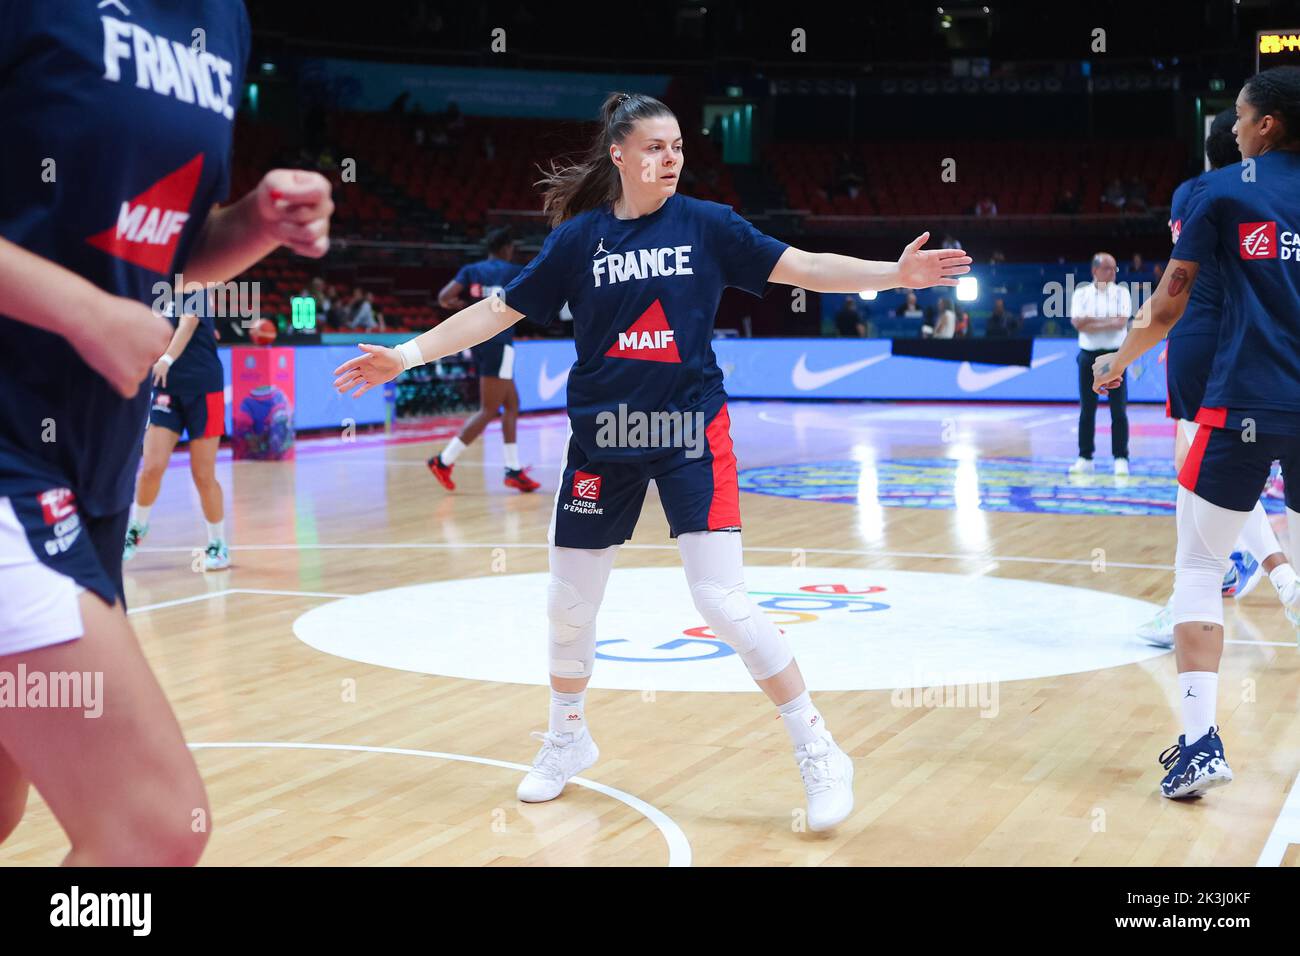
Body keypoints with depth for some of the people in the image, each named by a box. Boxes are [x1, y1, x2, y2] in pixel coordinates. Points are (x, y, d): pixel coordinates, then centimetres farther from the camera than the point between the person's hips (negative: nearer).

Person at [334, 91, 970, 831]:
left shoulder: (707, 224, -3)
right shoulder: (579, 237, 0)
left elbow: (805, 267, -9)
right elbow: (498, 310, 3)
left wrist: (895, 274, -22)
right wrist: (407, 355, -3)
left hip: (691, 433, -2)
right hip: (602, 437, 3)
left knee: (725, 602, -12)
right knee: (569, 603, 11)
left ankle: (819, 754, 1)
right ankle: (567, 738, 36)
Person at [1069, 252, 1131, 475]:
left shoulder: (1121, 292, 1)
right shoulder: (1081, 293, 4)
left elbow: (1121, 322, -12)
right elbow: (1077, 322, -10)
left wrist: (1091, 322, -10)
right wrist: (1108, 320, -9)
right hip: (1088, 355, 1)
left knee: (1118, 410, -3)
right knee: (1087, 410, 5)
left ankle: (1120, 459, 2)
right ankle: (1084, 458, 11)